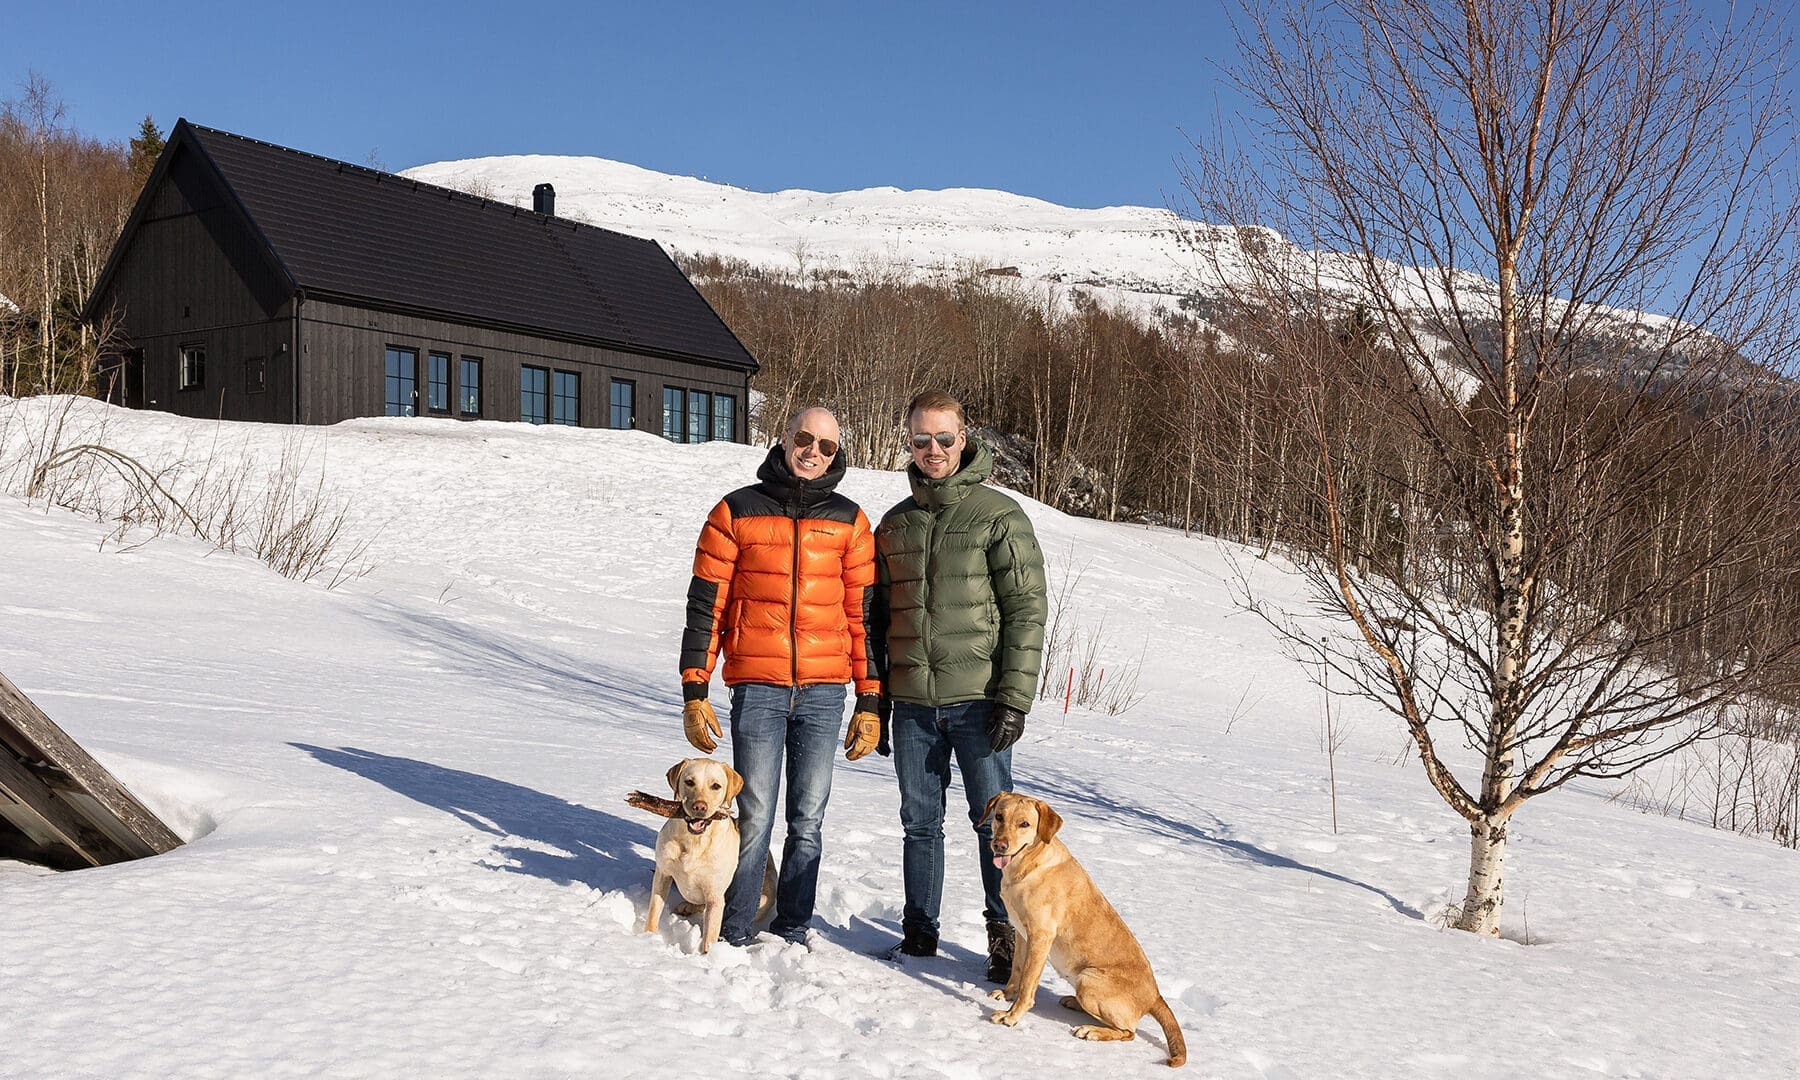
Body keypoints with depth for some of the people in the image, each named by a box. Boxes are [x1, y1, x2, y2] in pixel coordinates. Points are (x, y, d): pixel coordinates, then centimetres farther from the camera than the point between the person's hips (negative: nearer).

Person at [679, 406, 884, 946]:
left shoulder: (849, 521, 8)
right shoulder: (736, 512, 3)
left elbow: (863, 615, 9)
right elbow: (704, 607, 3)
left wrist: (869, 703, 5)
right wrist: (694, 691, -2)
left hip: (823, 692, 2)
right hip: (756, 688, -2)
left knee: (808, 820, 7)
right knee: (755, 819, -1)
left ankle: (792, 929, 20)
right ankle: (736, 931, 14)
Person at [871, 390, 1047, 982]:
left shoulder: (999, 516, -3)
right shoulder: (895, 523, 12)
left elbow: (1027, 610, -7)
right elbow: (877, 617, 16)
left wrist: (1014, 698, -14)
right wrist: (874, 700, 12)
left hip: (977, 699, -4)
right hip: (911, 703, 4)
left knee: (995, 821, 1)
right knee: (920, 823, 11)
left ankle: (1006, 934, 14)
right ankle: (918, 933, 23)